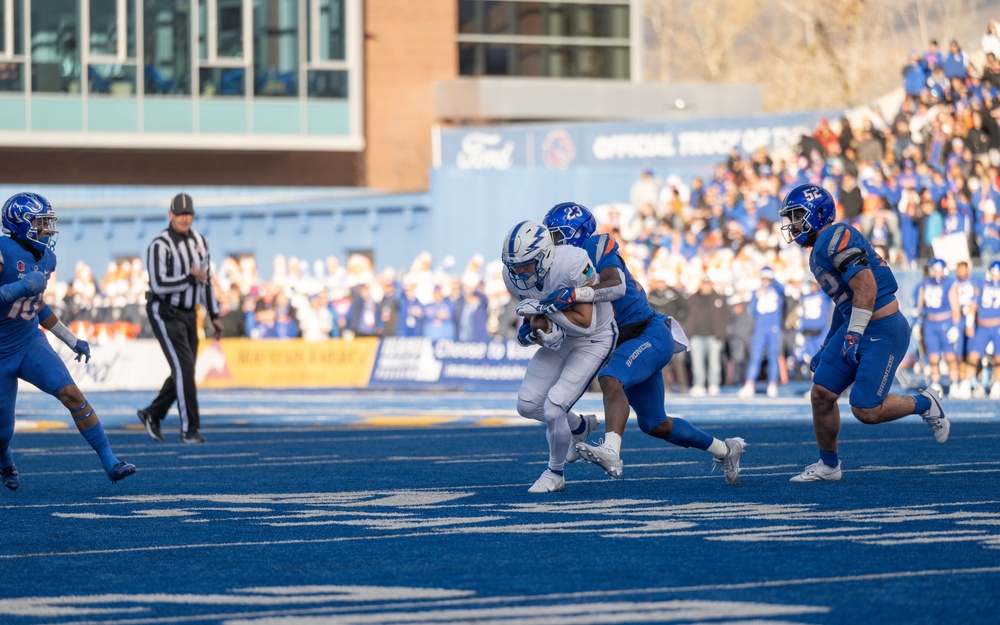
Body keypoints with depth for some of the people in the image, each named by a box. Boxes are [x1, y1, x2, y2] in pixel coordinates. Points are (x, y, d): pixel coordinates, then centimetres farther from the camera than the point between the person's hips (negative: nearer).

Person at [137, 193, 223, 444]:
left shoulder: (199, 242, 8)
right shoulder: (160, 246, -16)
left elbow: (206, 280, 15)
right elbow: (158, 285, -24)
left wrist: (214, 316, 14)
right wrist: (189, 279, -23)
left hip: (188, 314, 8)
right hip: (165, 313, -8)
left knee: (184, 371, 10)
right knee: (184, 368, -13)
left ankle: (152, 414, 28)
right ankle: (189, 429, -8)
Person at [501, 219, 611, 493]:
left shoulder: (572, 265, -34)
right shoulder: (514, 277, -15)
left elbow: (586, 323, -27)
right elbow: (533, 315, -2)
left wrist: (547, 308, -35)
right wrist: (541, 332, -25)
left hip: (594, 339, -7)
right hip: (560, 338, 7)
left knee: (553, 409, -16)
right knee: (527, 404, 1)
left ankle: (555, 473, 10)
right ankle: (580, 427, 31)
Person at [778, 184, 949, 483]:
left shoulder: (836, 238, -16)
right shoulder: (819, 253, 16)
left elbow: (866, 287, -24)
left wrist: (853, 335, -23)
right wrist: (827, 347, 27)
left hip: (884, 331, -10)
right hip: (856, 328, 10)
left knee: (866, 410, -11)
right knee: (821, 395, 3)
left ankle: (924, 404, 13)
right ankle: (828, 465, 17)